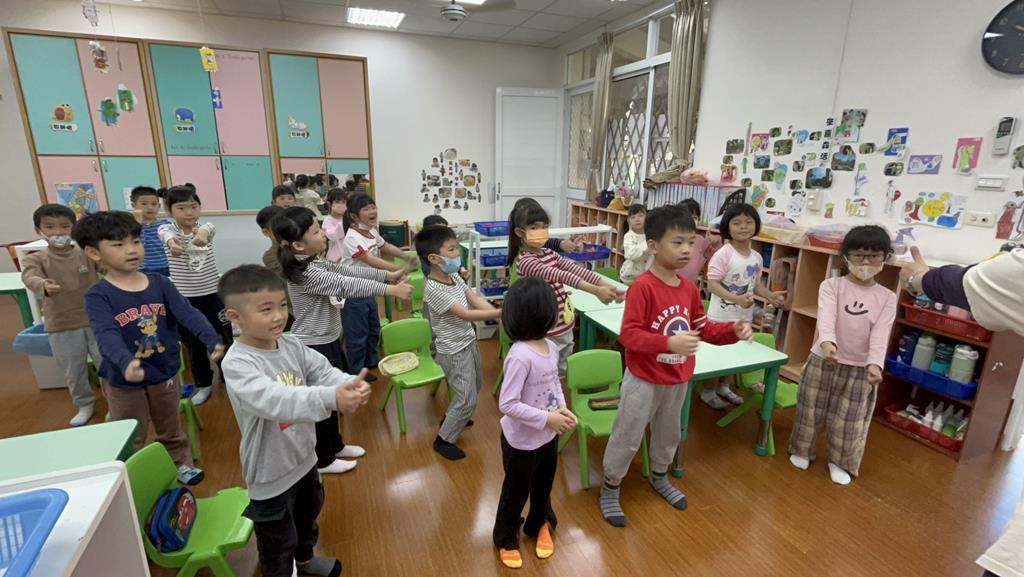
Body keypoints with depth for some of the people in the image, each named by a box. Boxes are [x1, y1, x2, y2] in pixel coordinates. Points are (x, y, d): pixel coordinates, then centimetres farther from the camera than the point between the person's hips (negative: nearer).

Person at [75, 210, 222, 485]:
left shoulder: (160, 283, -6)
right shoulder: (97, 295, -15)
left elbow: (188, 313, -17)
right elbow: (106, 335, -29)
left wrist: (212, 341, -34)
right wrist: (126, 362, -49)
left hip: (165, 374, 3)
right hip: (123, 381, -2)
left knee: (171, 429, 22)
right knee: (131, 441, 17)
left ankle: (181, 463, 41)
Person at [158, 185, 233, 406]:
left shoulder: (205, 227, -5)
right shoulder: (167, 229, -7)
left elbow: (209, 228, -32)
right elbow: (167, 235, -33)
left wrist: (202, 233, -58)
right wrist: (171, 242, -59)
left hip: (213, 294, 0)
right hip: (184, 298, 0)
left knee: (224, 339, 8)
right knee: (194, 343, 13)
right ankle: (203, 384, 31)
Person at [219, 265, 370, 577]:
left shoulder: (292, 345, -8)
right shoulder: (236, 363, -28)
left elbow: (324, 372, -15)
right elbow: (275, 400, -43)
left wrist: (351, 384, -38)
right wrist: (331, 398, -56)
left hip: (303, 458, 7)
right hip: (271, 472, -7)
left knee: (307, 517, 32)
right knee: (277, 542, 18)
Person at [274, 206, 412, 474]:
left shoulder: (315, 263, 2)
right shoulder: (305, 273, -27)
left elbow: (348, 270, 5)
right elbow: (346, 285, -30)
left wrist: (387, 275, 4)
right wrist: (391, 290, -29)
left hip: (327, 341, 10)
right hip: (314, 346, -10)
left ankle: (335, 445, 42)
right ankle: (323, 459, 28)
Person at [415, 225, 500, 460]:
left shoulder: (454, 276, -1)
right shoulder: (434, 289, -27)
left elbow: (475, 298, -6)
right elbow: (465, 314, -32)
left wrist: (499, 314, -20)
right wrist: (500, 313, -36)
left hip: (469, 341, 9)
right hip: (454, 350, -9)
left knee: (475, 385, 27)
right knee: (467, 401, 0)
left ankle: (451, 416, 51)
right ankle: (443, 440, 22)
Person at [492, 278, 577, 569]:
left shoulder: (551, 348, -7)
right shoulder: (520, 356, -32)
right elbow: (507, 404, -30)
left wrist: (561, 408, -8)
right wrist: (547, 418, -27)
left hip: (548, 435, 7)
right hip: (522, 440, -7)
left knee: (543, 486, 28)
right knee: (516, 492, 18)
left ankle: (539, 525, 56)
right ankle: (506, 539, 45)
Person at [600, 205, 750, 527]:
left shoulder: (689, 289, 0)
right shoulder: (642, 287, -23)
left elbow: (701, 327, 10)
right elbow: (628, 335, -26)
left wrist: (733, 330, -5)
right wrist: (669, 343, -36)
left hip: (678, 379, 7)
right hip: (644, 380, -7)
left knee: (668, 432, 26)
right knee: (627, 437, 8)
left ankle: (659, 477, 52)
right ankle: (610, 489, 29)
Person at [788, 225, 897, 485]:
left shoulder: (887, 298, -1)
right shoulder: (831, 285, -8)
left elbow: (880, 333, -13)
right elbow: (826, 317, -25)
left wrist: (875, 363, -30)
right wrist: (827, 342, -45)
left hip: (860, 368, 1)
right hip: (823, 360, -1)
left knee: (850, 420, 12)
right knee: (811, 410, 12)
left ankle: (840, 462, 33)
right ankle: (802, 450, 34)